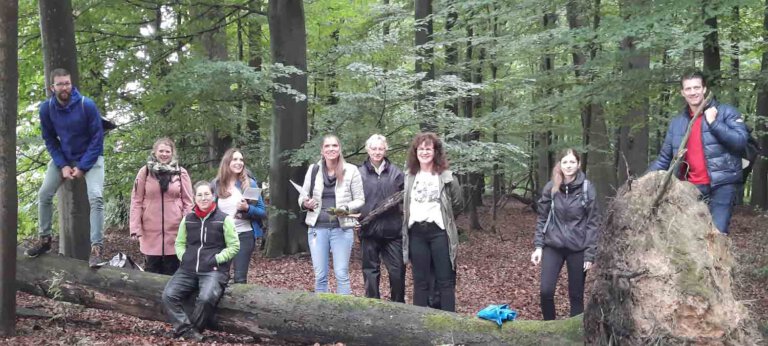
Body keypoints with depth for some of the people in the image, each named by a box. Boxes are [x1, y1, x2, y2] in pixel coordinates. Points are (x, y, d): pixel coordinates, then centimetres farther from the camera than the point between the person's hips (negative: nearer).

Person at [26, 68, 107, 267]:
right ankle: (44, 239, 18)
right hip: (63, 157, 4)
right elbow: (50, 140, -2)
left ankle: (97, 248, -18)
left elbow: (97, 138, -17)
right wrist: (62, 165, -13)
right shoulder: (46, 108, -13)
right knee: (44, 194, 0)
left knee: (95, 198, -20)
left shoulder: (87, 105, -23)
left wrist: (82, 167, -19)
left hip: (90, 157, -4)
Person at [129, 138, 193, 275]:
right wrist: (136, 228, -4)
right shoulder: (145, 172, 4)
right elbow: (136, 202, 3)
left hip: (175, 230, 0)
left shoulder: (181, 173, 4)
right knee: (152, 273, 7)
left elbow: (188, 202, 5)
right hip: (151, 232, 0)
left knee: (172, 271, 5)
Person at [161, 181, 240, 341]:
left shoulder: (224, 219, 0)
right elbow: (179, 243, 21)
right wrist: (184, 258, 2)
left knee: (206, 298, -32)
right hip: (188, 269, 4)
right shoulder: (188, 219, 13)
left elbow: (234, 246, 0)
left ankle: (188, 329, -8)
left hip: (214, 270, -4)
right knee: (168, 295, -20)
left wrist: (216, 259, -10)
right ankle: (188, 330, -15)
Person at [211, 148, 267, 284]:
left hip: (244, 235, -2)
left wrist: (247, 208, -19)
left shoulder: (250, 183, -2)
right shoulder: (216, 184, 4)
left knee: (240, 278, -3)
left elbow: (263, 212, -2)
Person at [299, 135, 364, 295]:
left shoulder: (351, 170, -1)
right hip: (317, 228, 2)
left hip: (342, 228, -2)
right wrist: (306, 204, -11)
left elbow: (360, 200, 3)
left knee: (341, 274, -1)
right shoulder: (313, 170, 4)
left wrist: (346, 208, -16)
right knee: (320, 275, 6)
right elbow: (302, 197, 11)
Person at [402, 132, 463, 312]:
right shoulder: (409, 177, 8)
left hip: (439, 232, -3)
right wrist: (411, 219, 10)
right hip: (416, 233, 3)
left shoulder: (446, 177, -2)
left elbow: (458, 204, 6)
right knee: (420, 281, 8)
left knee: (445, 280, 1)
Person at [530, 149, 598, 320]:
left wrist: (590, 254, -8)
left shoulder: (587, 189, -7)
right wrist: (538, 246, -1)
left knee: (576, 295, 7)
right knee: (546, 291, -4)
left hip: (577, 249, -1)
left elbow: (592, 223, -5)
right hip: (553, 246, 2)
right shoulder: (550, 188, -1)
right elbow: (542, 218, 6)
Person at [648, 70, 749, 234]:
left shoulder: (725, 111, -1)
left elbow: (741, 141, -13)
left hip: (722, 185, -4)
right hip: (691, 187, 4)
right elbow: (664, 158, 13)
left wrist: (714, 123, -17)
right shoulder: (677, 122, 11)